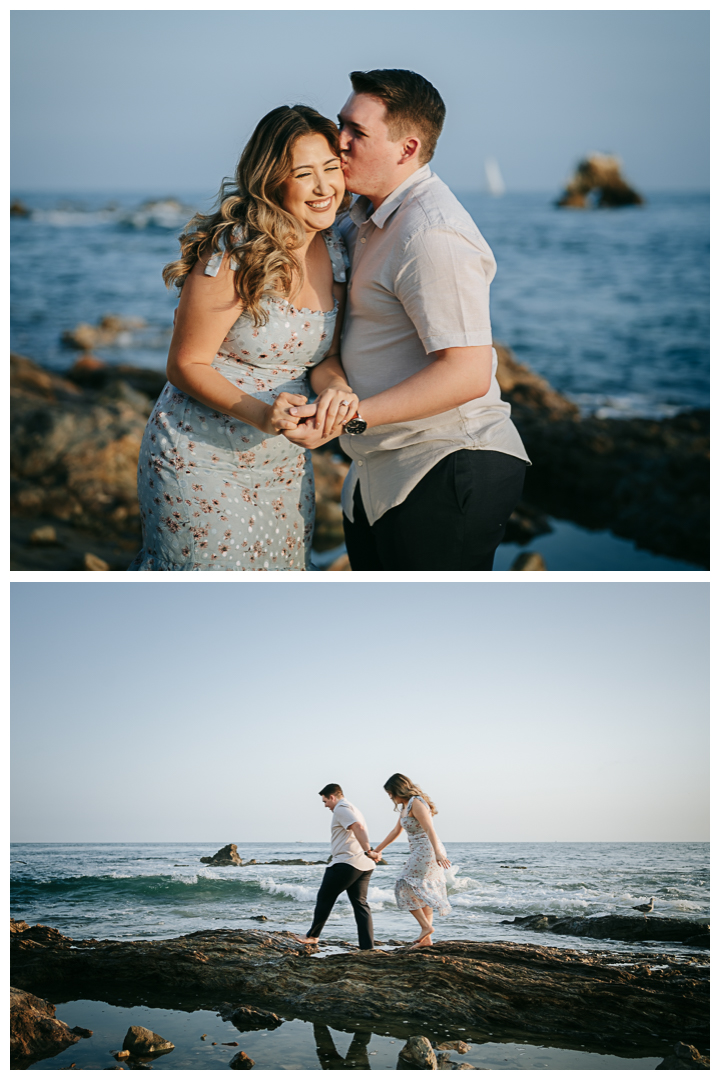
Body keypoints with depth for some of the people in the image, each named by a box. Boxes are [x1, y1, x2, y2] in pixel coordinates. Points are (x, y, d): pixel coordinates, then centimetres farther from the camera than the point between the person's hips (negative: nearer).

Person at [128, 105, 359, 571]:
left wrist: (336, 390, -22)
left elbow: (325, 356, 1)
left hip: (285, 463, 7)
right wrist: (257, 413, -30)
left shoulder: (336, 252, 0)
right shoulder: (233, 254, -20)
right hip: (202, 459, -6)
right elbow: (186, 365, -15)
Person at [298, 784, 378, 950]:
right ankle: (368, 946, -2)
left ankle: (313, 936, 17)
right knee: (360, 904, 5)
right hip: (364, 866, 9)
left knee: (325, 898, 6)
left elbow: (358, 827, -23)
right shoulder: (352, 809, 25)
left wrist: (367, 851, -29)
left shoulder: (341, 809, -8)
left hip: (346, 863, -9)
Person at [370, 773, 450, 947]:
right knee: (423, 894, 8)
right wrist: (378, 849, 36)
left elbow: (429, 830, -24)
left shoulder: (416, 803, -14)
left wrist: (438, 853, -34)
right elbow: (396, 831, 29)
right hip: (420, 853, 10)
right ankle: (426, 938, 9)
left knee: (404, 888, -8)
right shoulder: (405, 806, 17)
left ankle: (426, 926, -8)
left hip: (427, 851, -10)